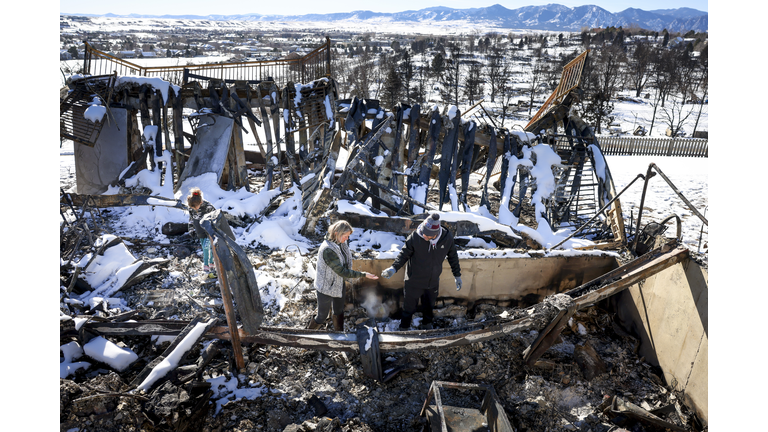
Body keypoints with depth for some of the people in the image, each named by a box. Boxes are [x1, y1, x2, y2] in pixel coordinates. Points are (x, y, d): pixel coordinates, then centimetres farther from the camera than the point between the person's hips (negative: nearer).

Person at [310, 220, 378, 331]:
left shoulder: (340, 243, -6)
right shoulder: (328, 249, -32)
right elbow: (342, 271, -30)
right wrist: (363, 274, -29)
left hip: (338, 285, 8)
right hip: (326, 288, -7)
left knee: (339, 312, 21)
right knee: (322, 317, 11)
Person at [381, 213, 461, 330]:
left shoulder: (447, 238, -17)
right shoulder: (415, 237, -26)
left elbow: (453, 257, 1)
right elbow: (404, 254, -12)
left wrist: (457, 275, 9)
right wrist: (394, 268, -27)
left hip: (433, 282, 3)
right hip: (414, 282, -3)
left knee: (429, 307, 25)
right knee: (409, 308, 15)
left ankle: (426, 325, 51)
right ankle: (404, 329, 38)